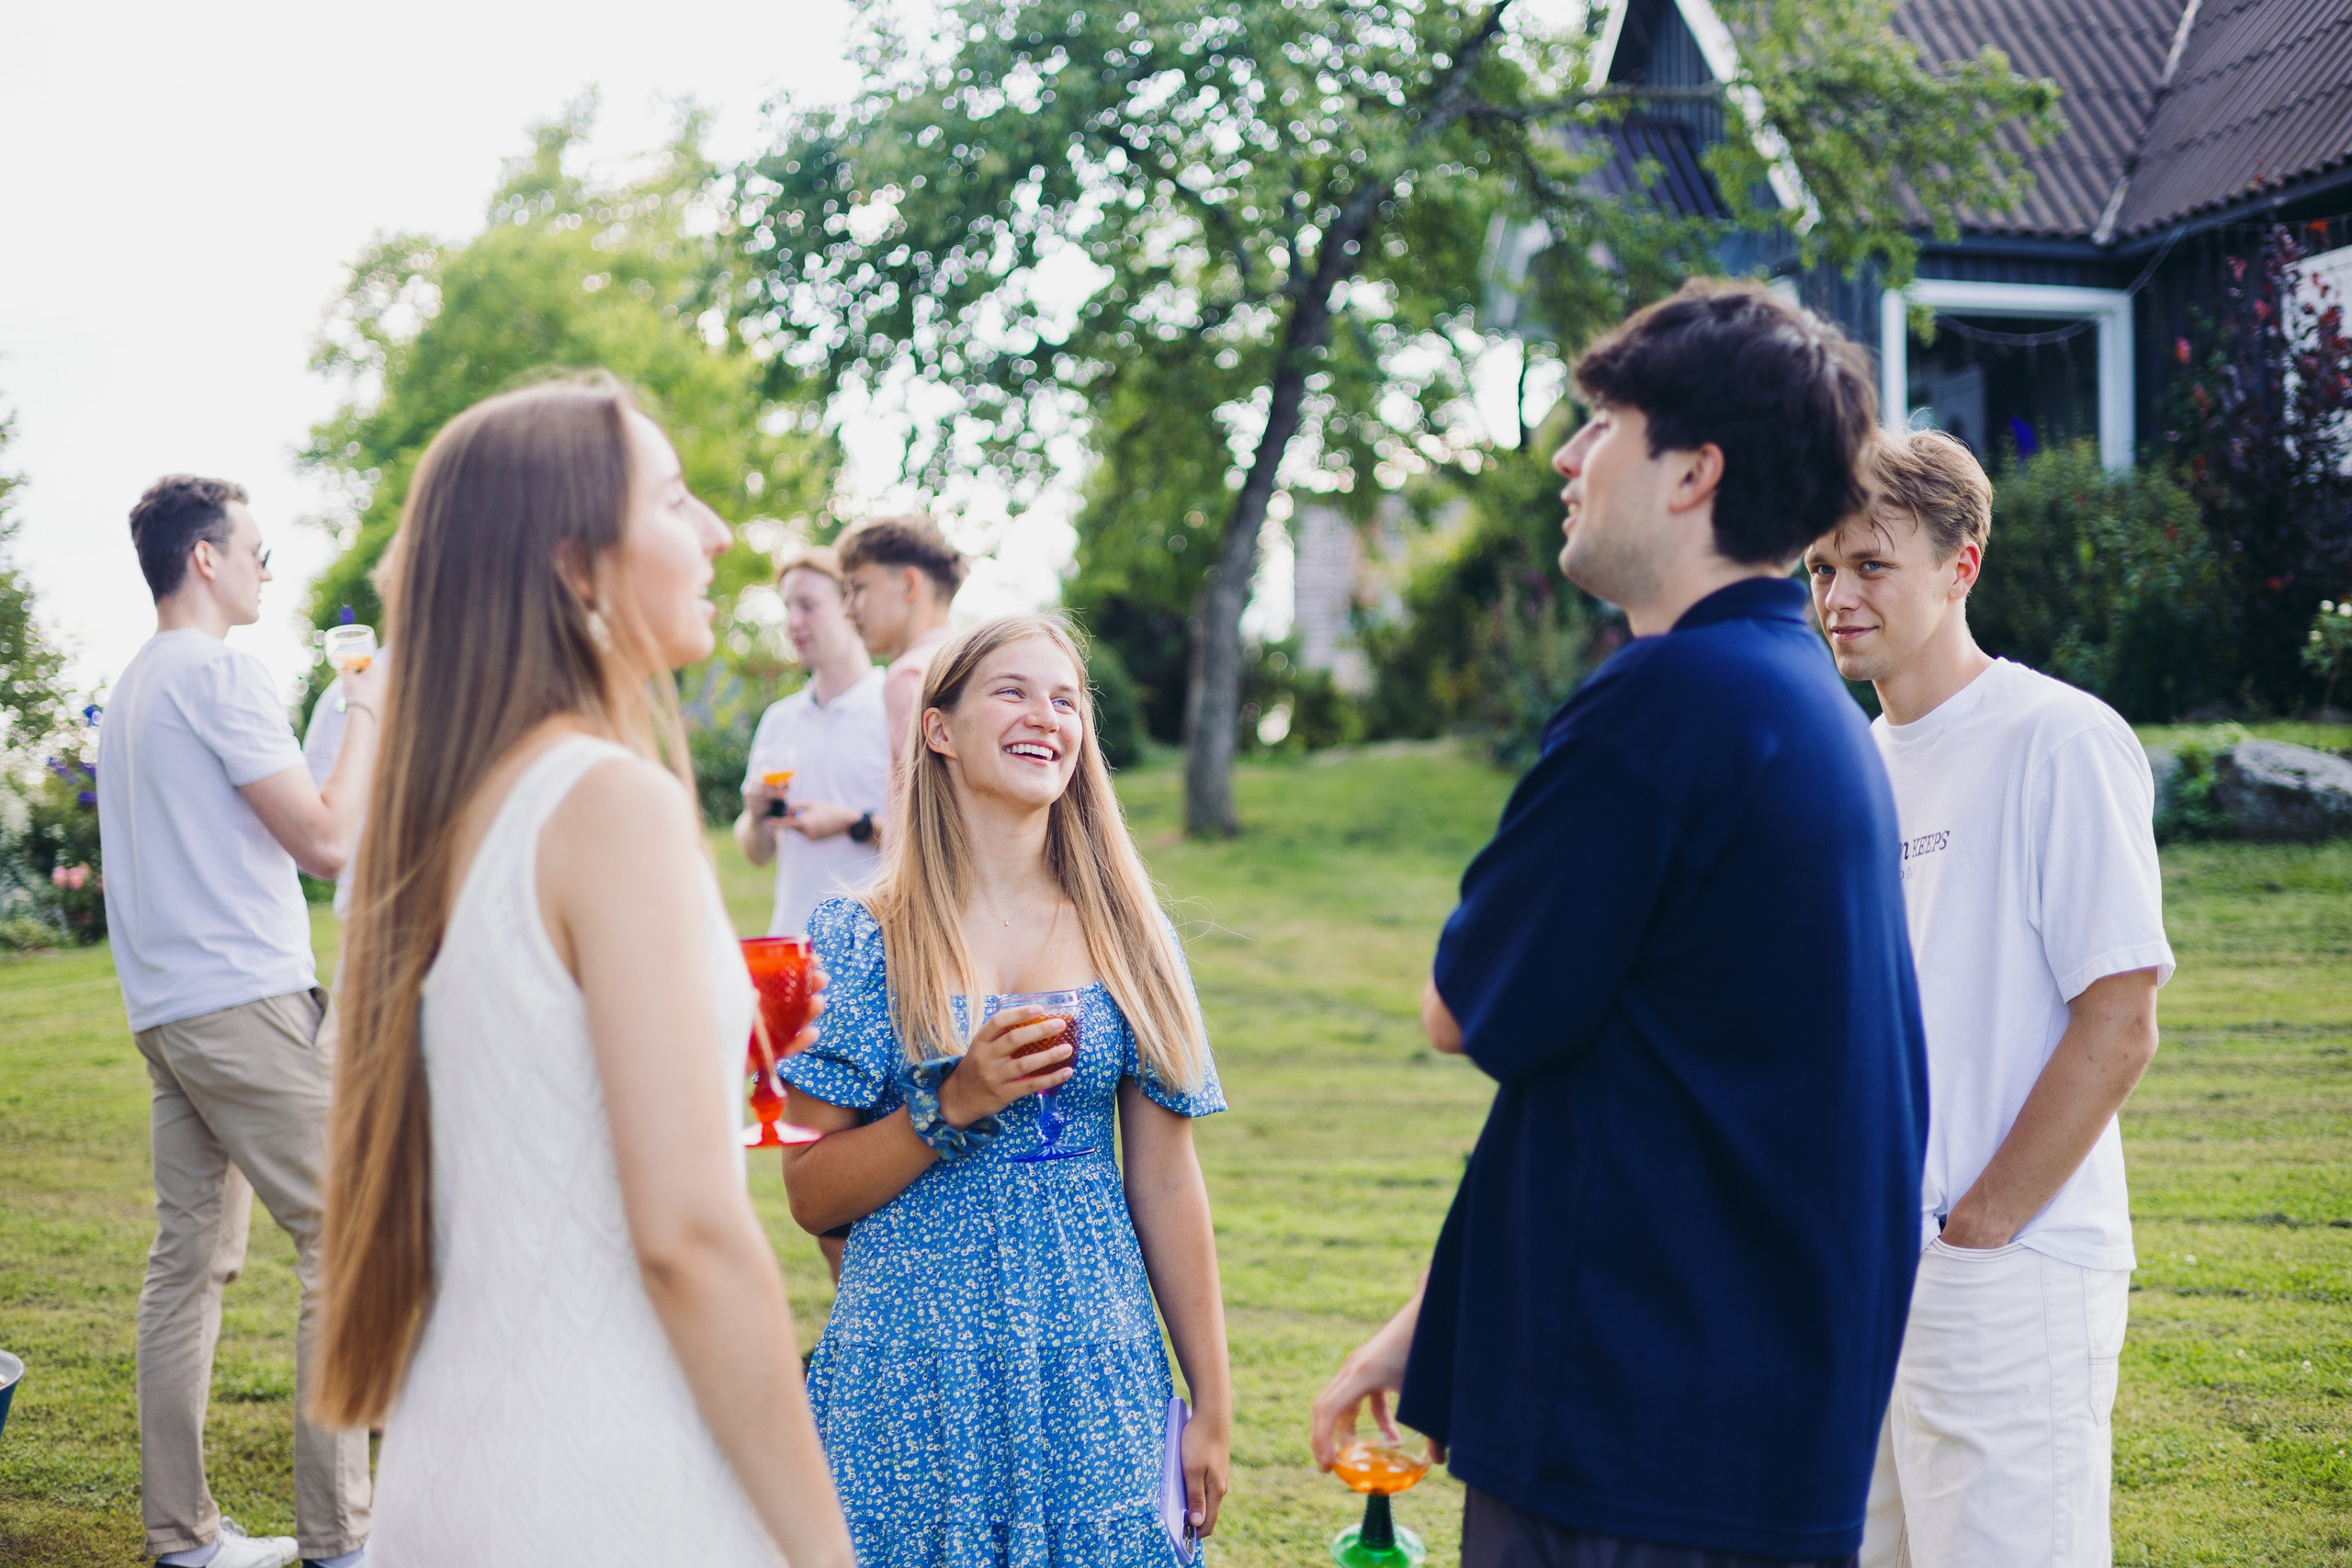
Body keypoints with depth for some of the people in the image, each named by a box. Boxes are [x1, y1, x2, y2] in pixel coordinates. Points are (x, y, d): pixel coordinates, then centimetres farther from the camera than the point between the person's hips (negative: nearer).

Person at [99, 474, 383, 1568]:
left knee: (190, 1260, 10)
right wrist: (369, 715, -3)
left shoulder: (131, 687, 18)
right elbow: (328, 840, -13)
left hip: (166, 1011, 10)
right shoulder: (219, 671, -11)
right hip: (246, 999, -9)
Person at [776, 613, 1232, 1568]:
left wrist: (1213, 1406, 5)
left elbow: (1165, 1185, 5)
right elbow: (811, 1195, -3)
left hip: (1092, 1376, 2)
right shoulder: (864, 941, -3)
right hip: (912, 1380, -2)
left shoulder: (1127, 937, 4)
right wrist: (952, 1107, -18)